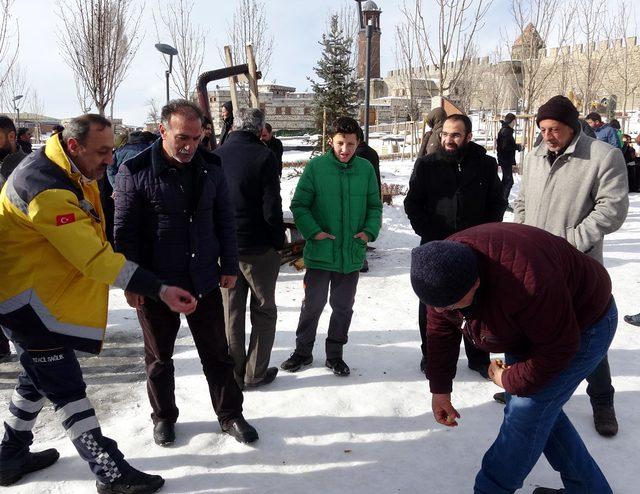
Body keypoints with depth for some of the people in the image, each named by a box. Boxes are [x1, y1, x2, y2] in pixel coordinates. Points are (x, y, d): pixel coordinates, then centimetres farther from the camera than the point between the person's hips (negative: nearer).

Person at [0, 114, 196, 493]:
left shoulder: (73, 172, 2)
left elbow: (93, 245, 14)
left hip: (42, 293, 10)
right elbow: (96, 260, -33)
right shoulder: (48, 190, -29)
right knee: (67, 387, -4)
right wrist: (160, 290, -34)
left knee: (40, 378, 21)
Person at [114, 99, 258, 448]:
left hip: (204, 280, 3)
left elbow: (224, 220, 7)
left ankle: (230, 416, 29)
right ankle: (164, 417, 36)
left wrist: (229, 266, 6)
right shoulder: (135, 171, -12)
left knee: (217, 353, 12)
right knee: (159, 357, 15)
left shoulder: (210, 167, -1)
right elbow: (124, 232, -8)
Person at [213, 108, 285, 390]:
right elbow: (272, 209, -15)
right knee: (263, 311, 12)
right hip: (259, 249, -4)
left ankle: (235, 374, 22)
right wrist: (279, 242, -2)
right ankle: (256, 373, 15)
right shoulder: (263, 156, -11)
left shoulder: (215, 157, 3)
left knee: (232, 312, 14)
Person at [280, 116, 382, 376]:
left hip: (352, 254, 2)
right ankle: (303, 351, 29)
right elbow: (299, 205, -3)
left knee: (343, 306, 14)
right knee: (313, 304, 9)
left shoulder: (366, 169, 1)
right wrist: (313, 231, -15)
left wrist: (369, 231, -5)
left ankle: (334, 354, 31)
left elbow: (374, 206, 10)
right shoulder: (316, 166, -7)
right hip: (320, 252, -2)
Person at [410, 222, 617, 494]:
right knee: (541, 410, 11)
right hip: (526, 326, 7)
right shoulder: (444, 269, -20)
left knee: (527, 412, -9)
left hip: (580, 326, -7)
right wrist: (440, 389, -6)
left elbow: (559, 346, -28)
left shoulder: (524, 281, -43)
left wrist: (512, 380, -15)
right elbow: (441, 329, -6)